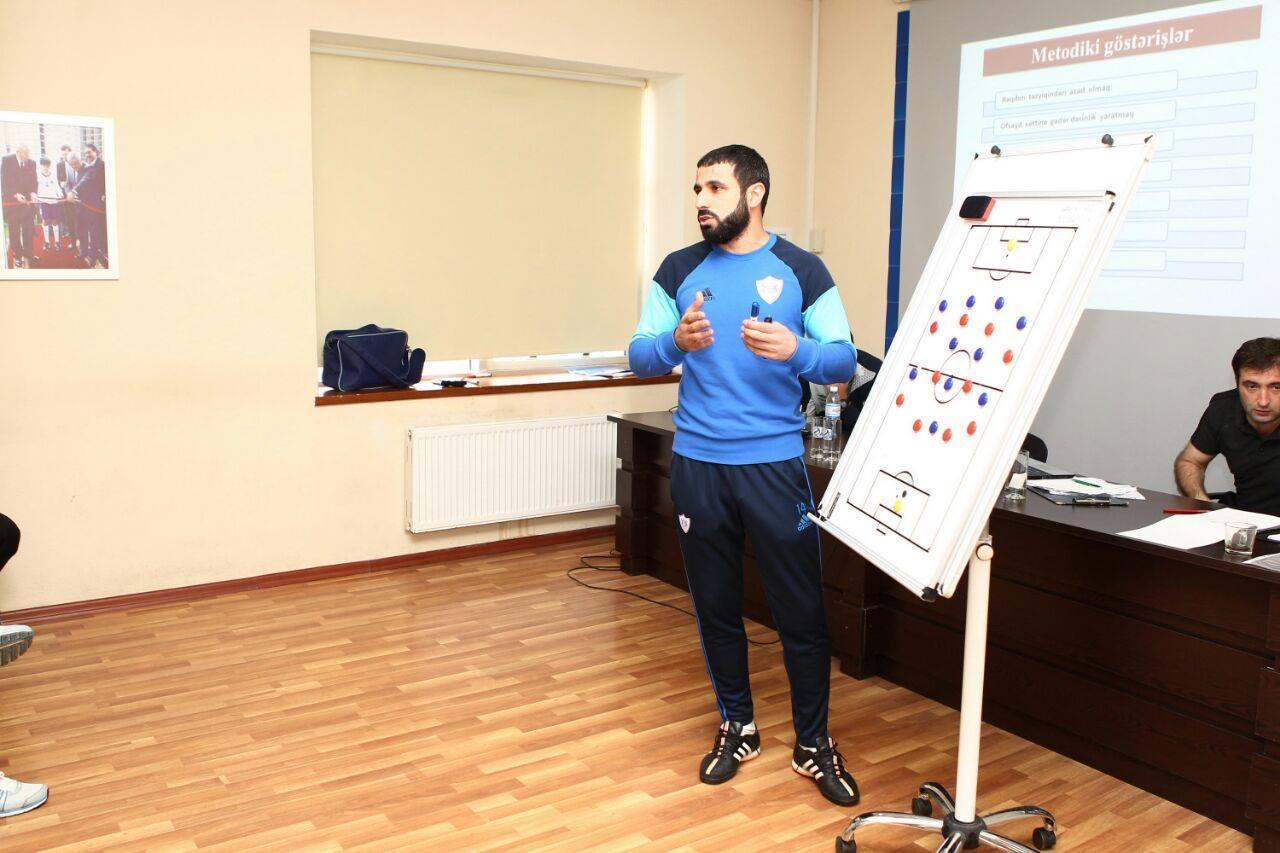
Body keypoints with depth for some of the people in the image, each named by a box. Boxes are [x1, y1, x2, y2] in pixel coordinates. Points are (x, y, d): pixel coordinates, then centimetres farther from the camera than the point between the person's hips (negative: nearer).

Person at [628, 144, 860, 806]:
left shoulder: (800, 270, 1)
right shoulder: (680, 270, 7)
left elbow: (844, 361, -4)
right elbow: (639, 356, 1)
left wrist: (796, 350, -25)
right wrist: (677, 340, -20)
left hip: (776, 461, -2)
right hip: (697, 462, 2)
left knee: (801, 608, 2)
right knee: (715, 605, 12)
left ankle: (814, 743, 20)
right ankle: (737, 727, 31)